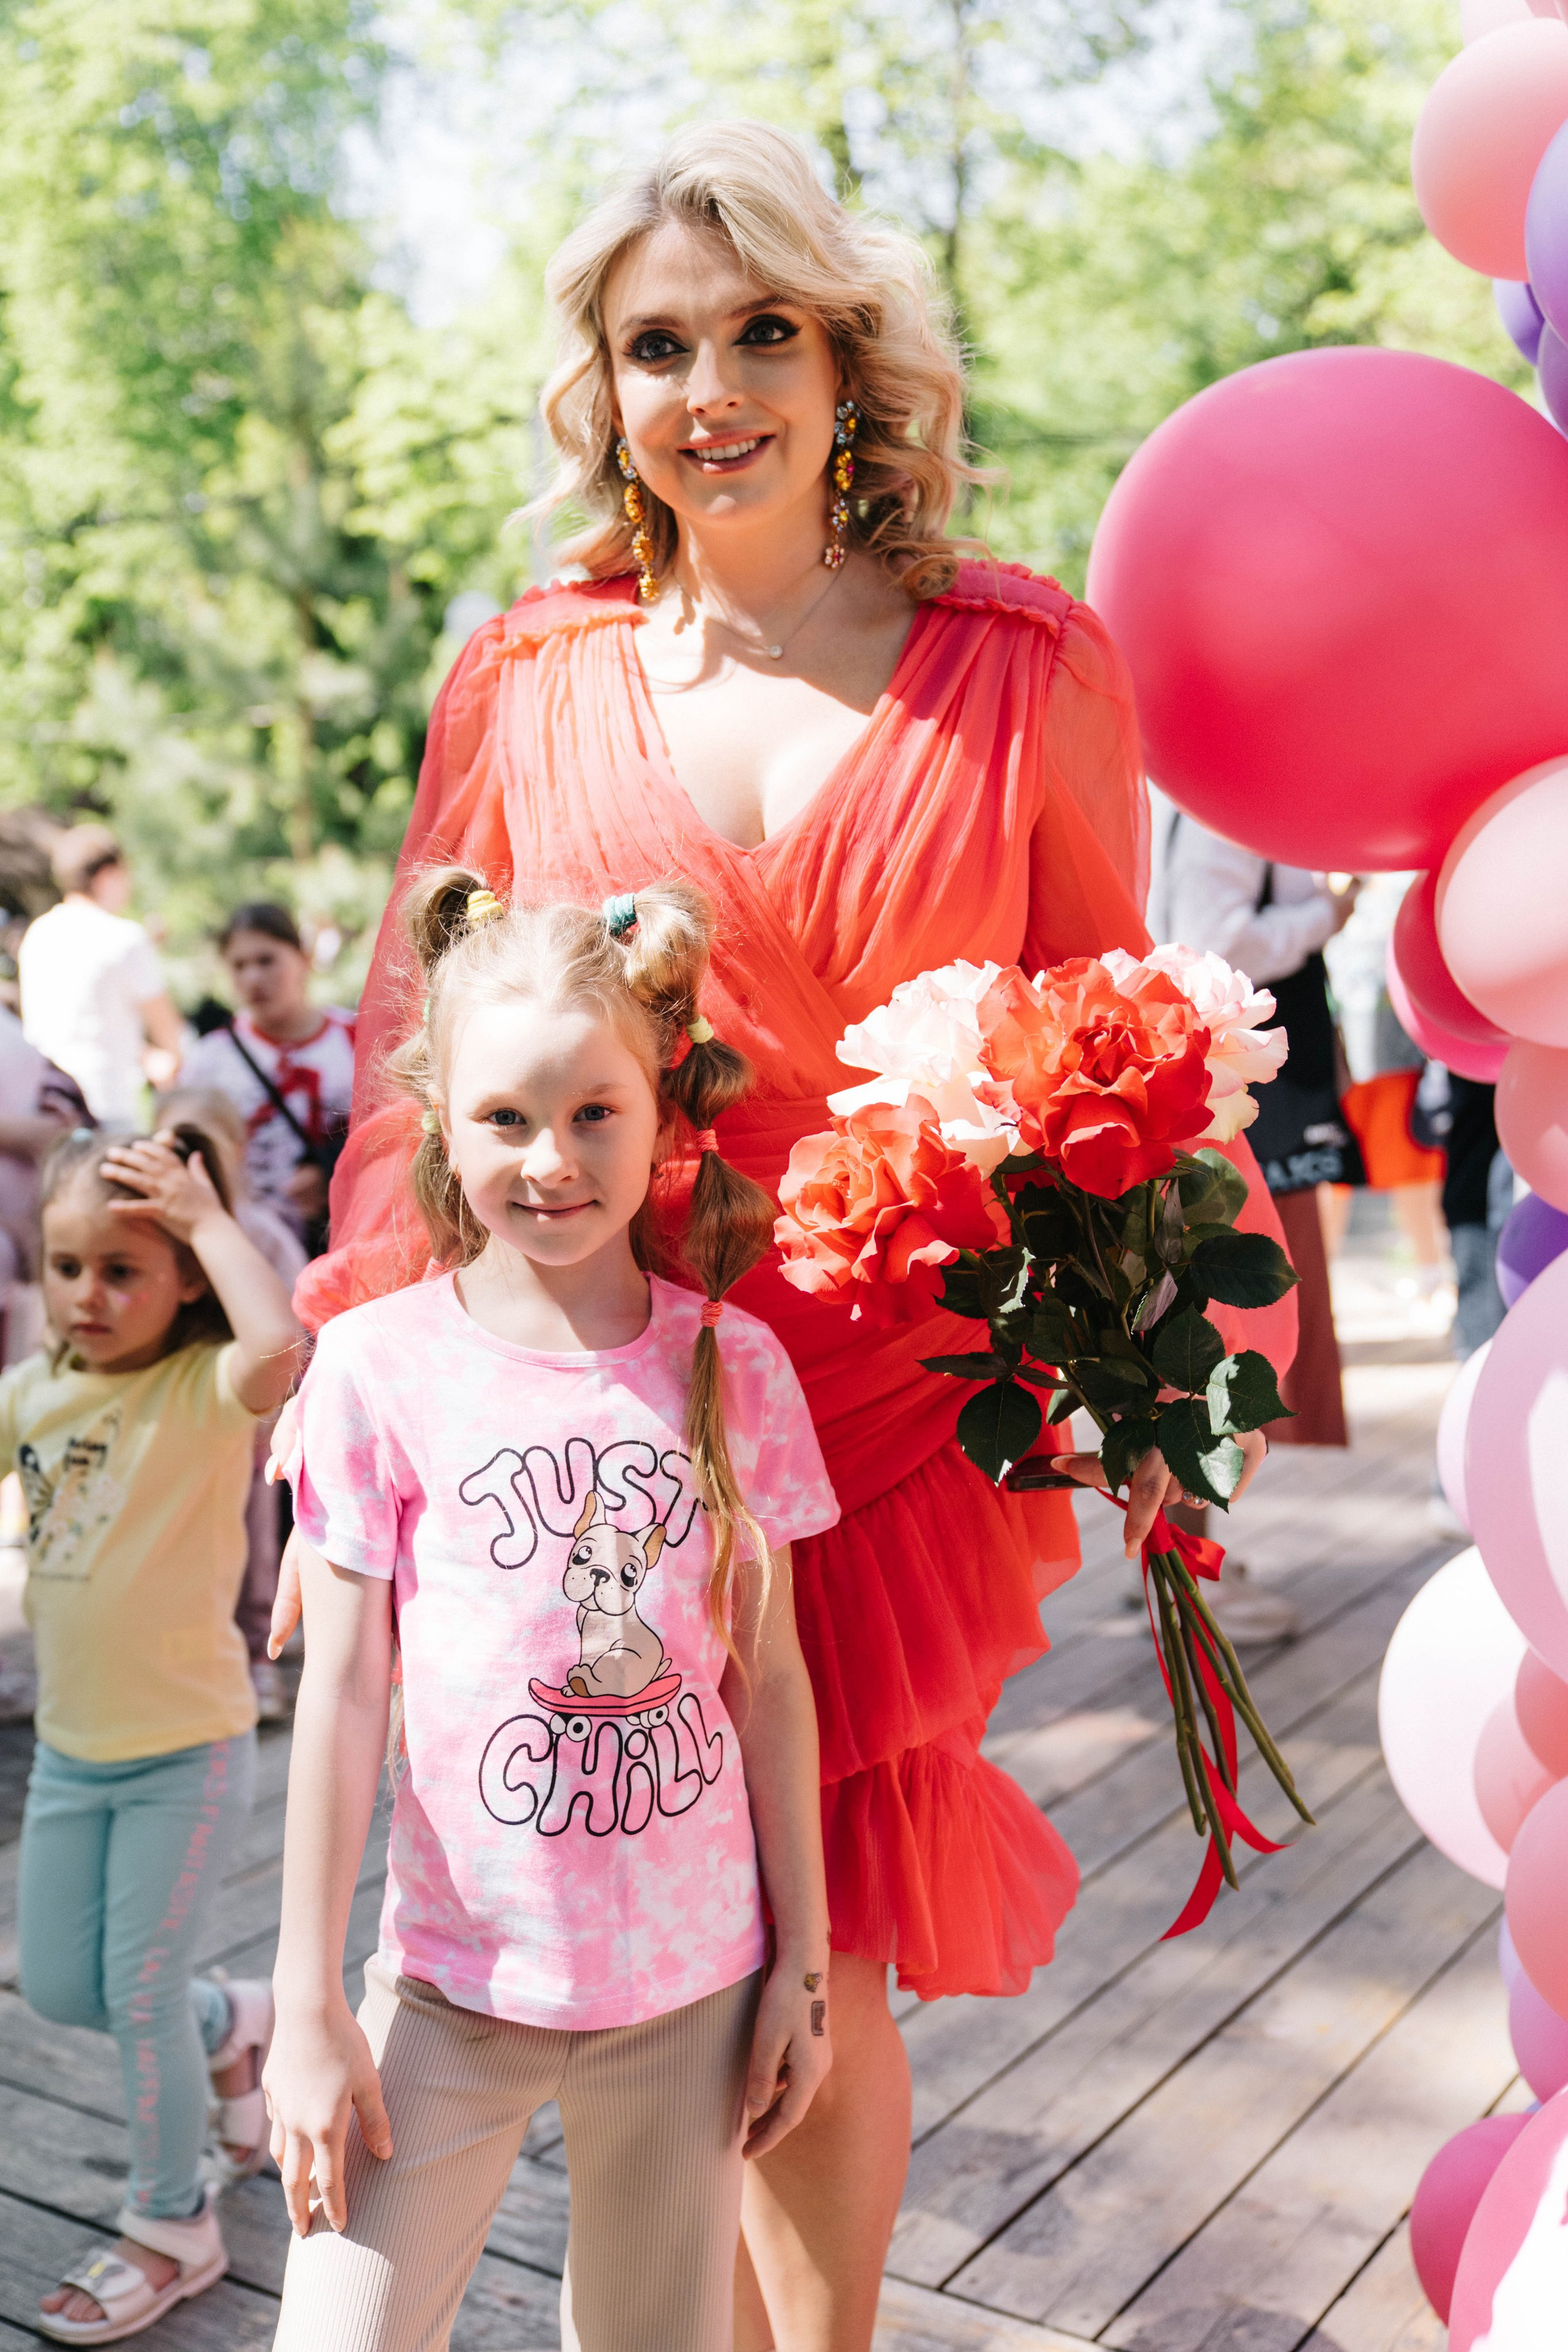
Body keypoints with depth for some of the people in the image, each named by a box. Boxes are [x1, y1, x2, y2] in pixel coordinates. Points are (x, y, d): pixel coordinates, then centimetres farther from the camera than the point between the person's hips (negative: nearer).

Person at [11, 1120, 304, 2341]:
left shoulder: (203, 1389, -21)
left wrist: (207, 1217, -33)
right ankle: (230, 2024, 45)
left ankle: (173, 2229, 29)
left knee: (138, 1993, 5)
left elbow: (280, 1347, -44)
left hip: (186, 1749, -7)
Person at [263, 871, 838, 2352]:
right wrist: (307, 2006, -4)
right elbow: (344, 1692, -6)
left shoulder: (732, 1364, -3)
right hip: (457, 1983, -1)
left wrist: (800, 1963, 4)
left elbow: (768, 1680, 2)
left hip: (692, 1982, 2)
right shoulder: (381, 1366, -9)